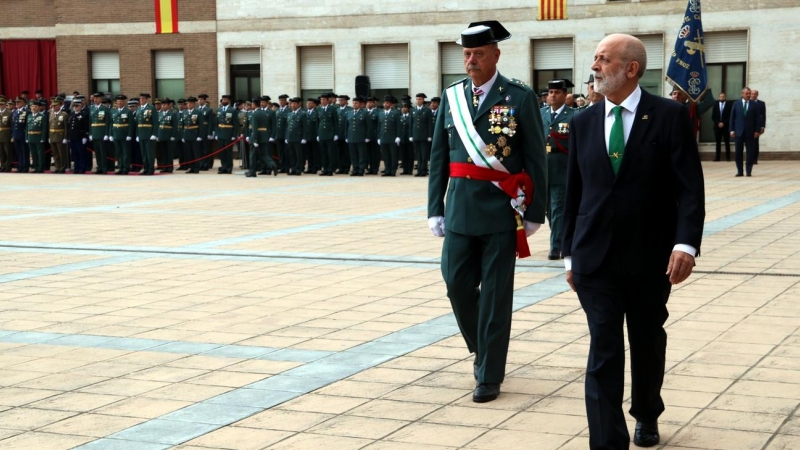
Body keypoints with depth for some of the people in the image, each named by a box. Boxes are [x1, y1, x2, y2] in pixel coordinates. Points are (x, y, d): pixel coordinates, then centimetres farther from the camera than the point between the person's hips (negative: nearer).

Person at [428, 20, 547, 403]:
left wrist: (535, 213, -5)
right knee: (458, 285, 6)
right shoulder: (451, 96, 7)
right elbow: (439, 156, 9)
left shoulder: (520, 98, -5)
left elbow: (536, 160, -3)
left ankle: (490, 375, 11)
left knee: (495, 293, 2)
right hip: (460, 209, 4)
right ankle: (481, 349, 32)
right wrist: (435, 209, 5)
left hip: (502, 210, -4)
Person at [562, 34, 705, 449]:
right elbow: (574, 193, 10)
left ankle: (646, 415, 41)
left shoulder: (670, 117, -5)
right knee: (604, 351, -5)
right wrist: (570, 254, 10)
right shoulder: (582, 123, 5)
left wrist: (686, 243, -22)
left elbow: (690, 188, -10)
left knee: (648, 344, 16)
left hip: (649, 256, -1)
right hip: (596, 257, 1)